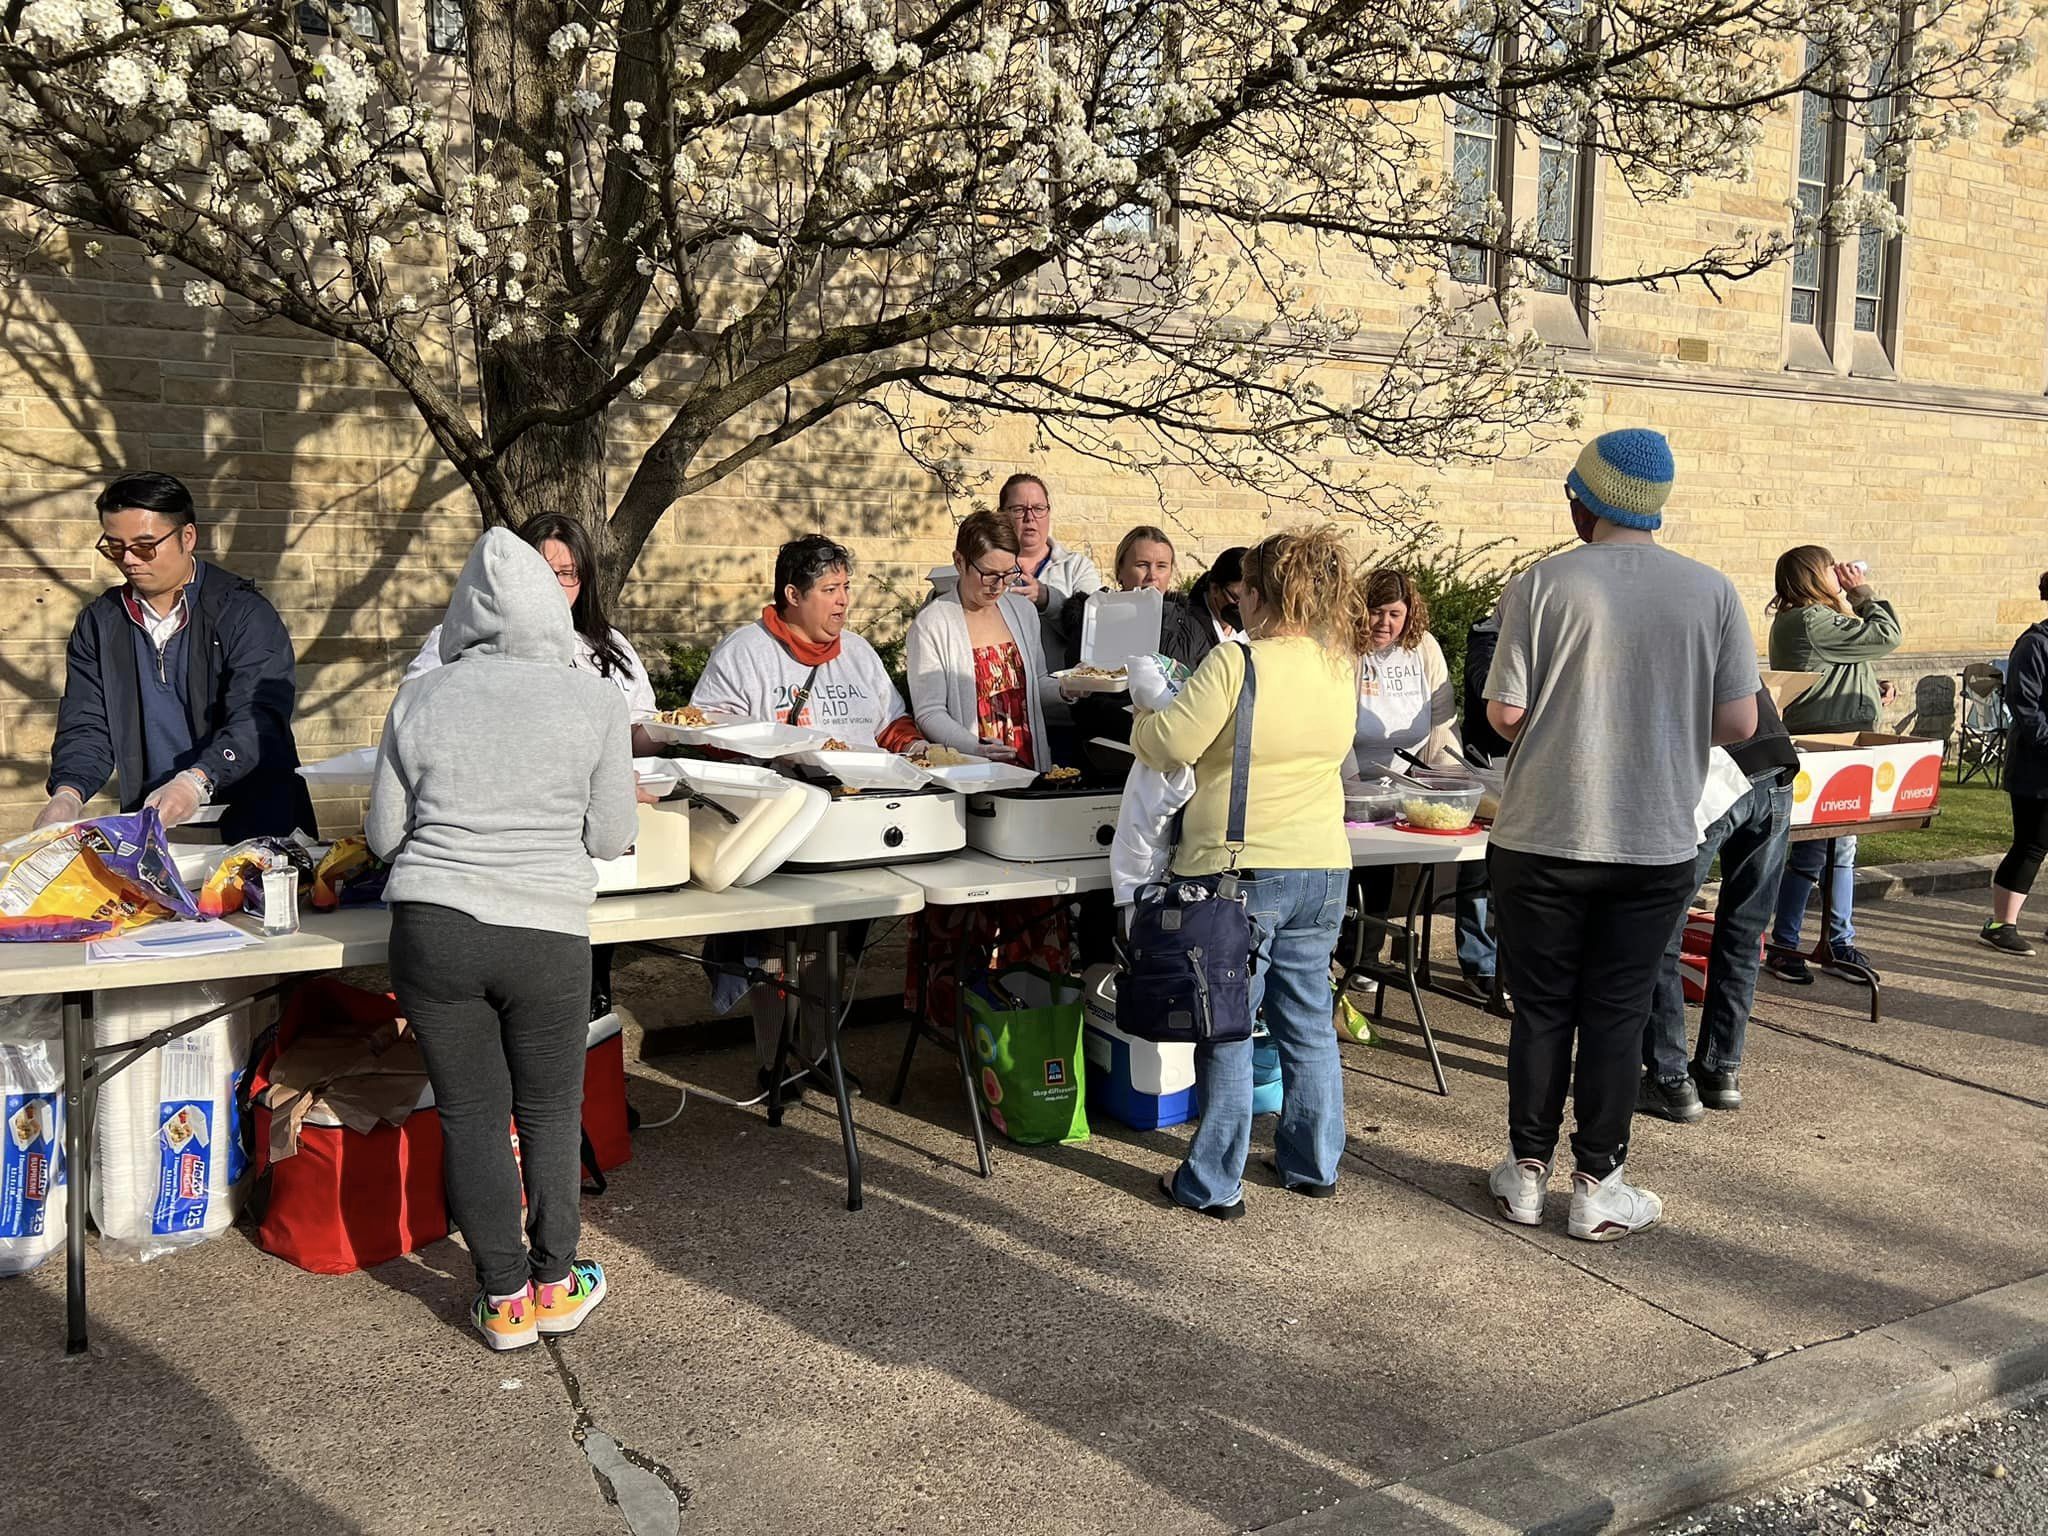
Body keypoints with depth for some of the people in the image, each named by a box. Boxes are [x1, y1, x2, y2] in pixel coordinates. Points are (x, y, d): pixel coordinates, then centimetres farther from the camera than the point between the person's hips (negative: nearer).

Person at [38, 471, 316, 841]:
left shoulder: (245, 614, -4)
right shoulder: (99, 623, 12)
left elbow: (259, 721, -16)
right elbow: (86, 726, 9)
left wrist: (195, 782, -33)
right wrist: (68, 793, -13)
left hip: (253, 818, -4)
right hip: (149, 821, 5)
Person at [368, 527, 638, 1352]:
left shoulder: (421, 699, 1)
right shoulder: (596, 701, -4)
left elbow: (384, 834, 7)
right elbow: (610, 837, 0)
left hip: (432, 930, 1)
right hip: (546, 936, -1)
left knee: (470, 1115, 11)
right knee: (550, 1111, 15)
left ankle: (504, 1298, 20)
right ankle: (555, 1284, 27)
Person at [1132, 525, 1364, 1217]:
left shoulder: (1237, 663, -17)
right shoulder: (1342, 668, 3)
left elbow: (1165, 744, -17)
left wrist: (1145, 718, 6)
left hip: (1240, 873, -6)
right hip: (1324, 872, 6)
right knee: (1309, 1022, 17)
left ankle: (1214, 1183, 13)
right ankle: (1314, 1165, 29)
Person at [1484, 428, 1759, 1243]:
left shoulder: (1543, 584, -8)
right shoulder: (1712, 591, -2)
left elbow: (1503, 712, -10)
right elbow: (1739, 721, -2)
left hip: (1542, 839, -1)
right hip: (1655, 845, 1)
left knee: (1541, 1010, 11)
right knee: (1616, 1015, 11)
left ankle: (1527, 1173, 21)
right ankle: (1599, 1187, 18)